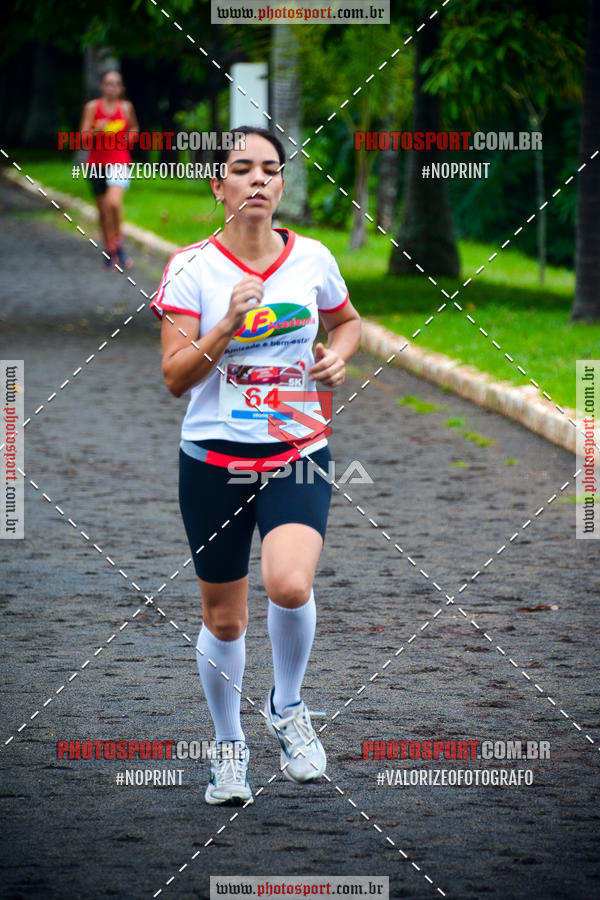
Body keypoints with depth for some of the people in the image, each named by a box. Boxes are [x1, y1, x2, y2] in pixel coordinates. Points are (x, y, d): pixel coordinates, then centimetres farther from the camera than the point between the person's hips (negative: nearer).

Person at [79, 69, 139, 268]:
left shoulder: (126, 107, 2)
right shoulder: (92, 107, 0)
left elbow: (134, 128, 21)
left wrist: (129, 137, 0)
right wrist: (97, 131, -21)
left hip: (119, 162, -2)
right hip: (97, 162, 2)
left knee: (114, 202, -23)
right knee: (103, 209, 8)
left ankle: (118, 242, -3)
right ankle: (109, 249, 24)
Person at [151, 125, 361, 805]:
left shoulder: (312, 258, 1)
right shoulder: (191, 269, -6)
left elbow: (347, 321, 21)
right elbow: (175, 378, -10)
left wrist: (338, 354, -1)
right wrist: (228, 325, -24)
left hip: (298, 454, 0)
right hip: (213, 460, 0)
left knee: (289, 585, -25)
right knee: (223, 618, 8)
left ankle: (286, 708, 3)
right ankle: (228, 747, 31)